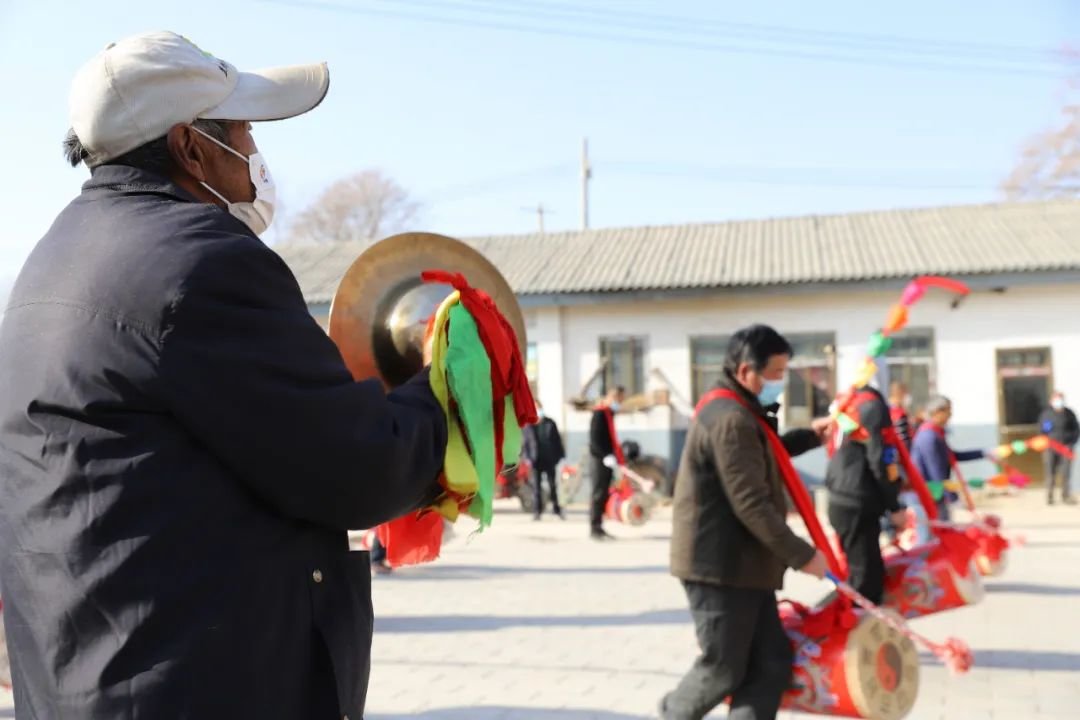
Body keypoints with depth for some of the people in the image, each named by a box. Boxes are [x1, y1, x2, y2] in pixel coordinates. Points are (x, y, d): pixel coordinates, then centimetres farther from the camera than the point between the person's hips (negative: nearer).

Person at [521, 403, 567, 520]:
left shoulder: (550, 424, 4)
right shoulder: (527, 426, 2)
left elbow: (557, 440, 6)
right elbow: (524, 443, 4)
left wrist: (560, 456, 2)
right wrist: (527, 458, -6)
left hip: (549, 460, 1)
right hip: (535, 461, -1)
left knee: (553, 485, 6)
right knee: (536, 487, 2)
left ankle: (556, 509, 14)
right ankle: (538, 510, 7)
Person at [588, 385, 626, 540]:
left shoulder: (609, 413, 16)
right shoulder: (599, 413, -13)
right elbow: (594, 439, -19)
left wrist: (613, 456, 17)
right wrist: (606, 456, -25)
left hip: (608, 460, 9)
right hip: (600, 459, -9)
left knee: (604, 494, 11)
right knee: (599, 494, -6)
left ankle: (599, 527, 16)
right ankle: (594, 529, -3)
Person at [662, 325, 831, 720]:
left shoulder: (737, 411, 15)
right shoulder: (731, 419, -20)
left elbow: (761, 455, 36)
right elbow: (752, 506, -23)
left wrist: (809, 436, 24)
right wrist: (802, 555, -17)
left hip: (741, 563, 11)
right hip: (721, 565, -11)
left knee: (771, 662, 7)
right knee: (723, 669, 0)